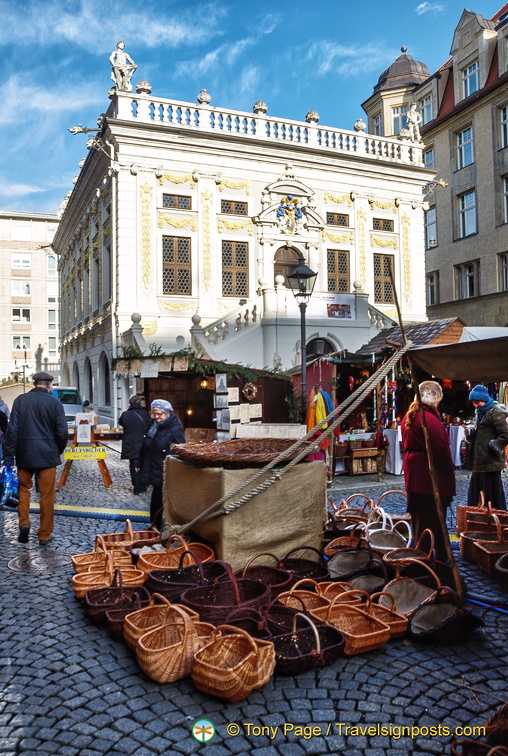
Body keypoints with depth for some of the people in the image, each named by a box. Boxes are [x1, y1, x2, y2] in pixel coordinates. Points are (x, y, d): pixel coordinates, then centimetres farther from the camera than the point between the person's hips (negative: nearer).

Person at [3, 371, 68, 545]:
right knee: (47, 495, 8)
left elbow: (12, 429, -4)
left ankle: (24, 523, 3)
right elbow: (62, 432, -6)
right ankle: (45, 534, 15)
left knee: (23, 488, 20)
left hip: (24, 454, 1)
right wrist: (58, 451, 12)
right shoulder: (55, 403, -4)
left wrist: (8, 456, -1)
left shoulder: (20, 400, -1)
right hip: (47, 455, -1)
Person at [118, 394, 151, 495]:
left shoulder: (125, 414, -12)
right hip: (144, 444, 2)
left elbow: (120, 422, 9)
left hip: (131, 446, -1)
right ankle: (143, 486, 24)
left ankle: (137, 488, 9)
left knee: (134, 466, 8)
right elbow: (149, 426, 2)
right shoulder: (146, 413, -9)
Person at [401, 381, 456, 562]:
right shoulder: (429, 418, -21)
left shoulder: (409, 416, 9)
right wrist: (450, 477, -9)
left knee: (418, 519, 19)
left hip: (413, 472, 10)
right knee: (433, 520, 0)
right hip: (430, 476, -10)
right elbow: (442, 450, -20)